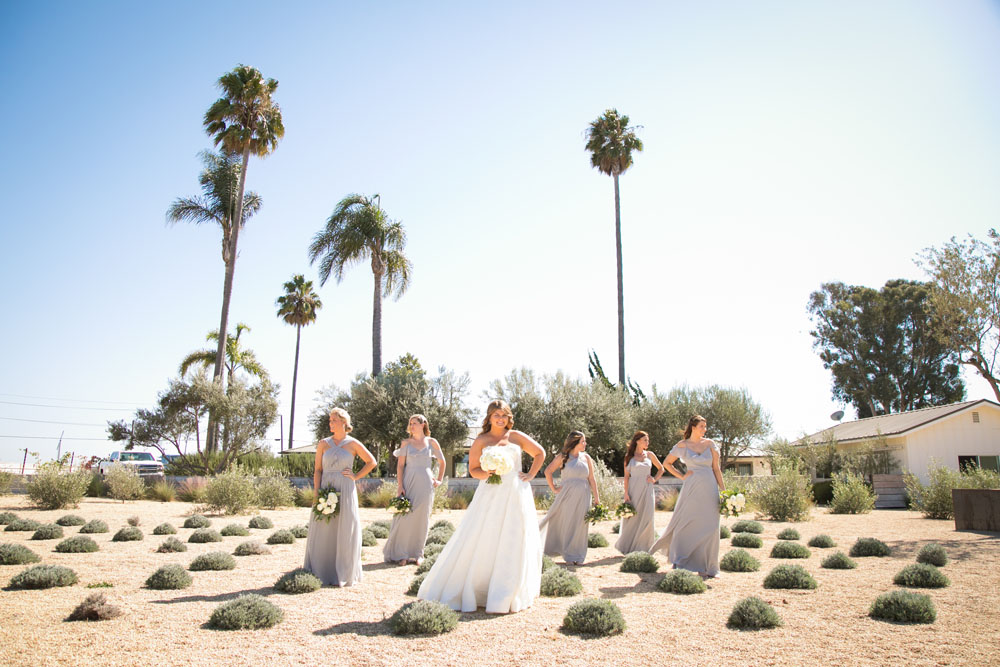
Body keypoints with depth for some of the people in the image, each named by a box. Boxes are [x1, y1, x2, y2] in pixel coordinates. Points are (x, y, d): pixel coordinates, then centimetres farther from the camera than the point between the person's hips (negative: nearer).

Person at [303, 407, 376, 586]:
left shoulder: (353, 444, 3)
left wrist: (356, 477, 2)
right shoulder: (323, 443, 7)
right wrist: (317, 493, -7)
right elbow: (318, 470, 4)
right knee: (322, 532, 1)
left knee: (344, 532, 1)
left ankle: (343, 574, 11)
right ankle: (319, 573, 11)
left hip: (345, 490, -1)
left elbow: (371, 462, 11)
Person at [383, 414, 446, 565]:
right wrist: (400, 486, -8)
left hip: (425, 484, 1)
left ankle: (417, 553, 14)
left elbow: (442, 462, 16)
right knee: (405, 517, -3)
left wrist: (439, 480, 9)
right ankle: (401, 553, 5)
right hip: (409, 483, 0)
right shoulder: (406, 443, 4)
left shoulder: (432, 442, 5)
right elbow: (400, 465, 1)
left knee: (421, 518, 4)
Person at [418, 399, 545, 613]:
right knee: (478, 542, -5)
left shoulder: (517, 437, 9)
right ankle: (466, 591, 6)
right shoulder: (481, 441, 6)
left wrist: (531, 475, 7)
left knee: (513, 545, 3)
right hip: (490, 495, -1)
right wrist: (486, 473, -13)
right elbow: (473, 469, 8)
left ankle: (508, 596, 16)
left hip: (516, 495, 1)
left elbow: (540, 453, 19)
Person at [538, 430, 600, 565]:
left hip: (583, 496, 2)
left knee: (580, 525, 4)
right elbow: (548, 471, 2)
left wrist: (596, 497, 3)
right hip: (567, 495, -2)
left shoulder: (586, 457, 7)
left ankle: (578, 557, 13)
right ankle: (569, 556, 13)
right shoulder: (563, 457, -1)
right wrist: (553, 489, 0)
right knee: (567, 524, 2)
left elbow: (591, 479, 7)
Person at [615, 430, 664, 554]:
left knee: (646, 518, -4)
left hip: (647, 489, 2)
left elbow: (661, 468, 20)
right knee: (632, 518, 0)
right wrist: (626, 493, -7)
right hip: (634, 489, -1)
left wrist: (655, 479, 5)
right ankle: (629, 547, 15)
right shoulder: (629, 456, 2)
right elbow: (626, 476, 0)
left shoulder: (649, 455, 7)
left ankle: (643, 548, 8)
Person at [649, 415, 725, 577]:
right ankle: (679, 561, 19)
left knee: (709, 527, 0)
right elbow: (667, 463, 14)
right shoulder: (682, 445, 3)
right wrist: (681, 476, 4)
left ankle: (705, 567, 10)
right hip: (692, 489, -2)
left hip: (710, 490, 2)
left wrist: (723, 490, 3)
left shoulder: (710, 444, 8)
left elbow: (716, 468, 9)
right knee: (687, 525, 1)